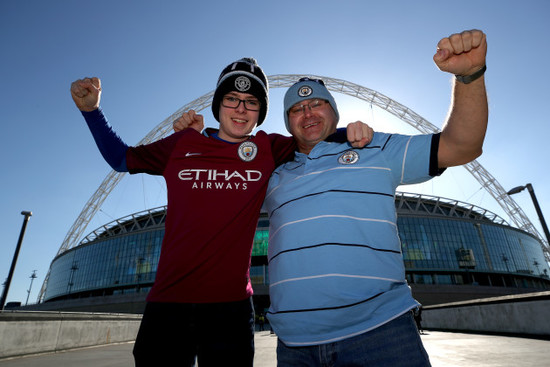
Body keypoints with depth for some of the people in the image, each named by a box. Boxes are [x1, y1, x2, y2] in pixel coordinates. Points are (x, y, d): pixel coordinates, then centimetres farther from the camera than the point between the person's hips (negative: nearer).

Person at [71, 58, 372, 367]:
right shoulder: (183, 144, 6)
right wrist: (92, 108, 9)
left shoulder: (269, 150, 2)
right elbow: (122, 158, 19)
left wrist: (350, 130, -11)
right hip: (167, 301, 1)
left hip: (230, 305, 0)